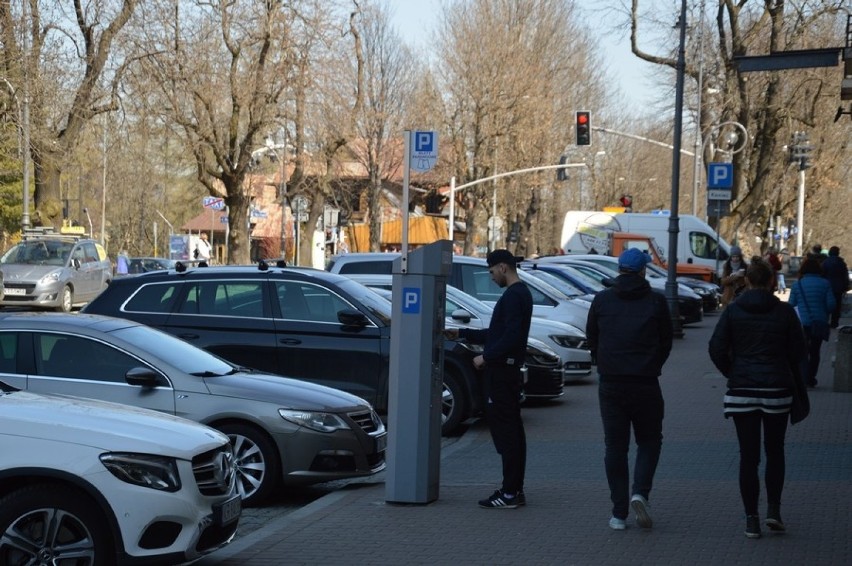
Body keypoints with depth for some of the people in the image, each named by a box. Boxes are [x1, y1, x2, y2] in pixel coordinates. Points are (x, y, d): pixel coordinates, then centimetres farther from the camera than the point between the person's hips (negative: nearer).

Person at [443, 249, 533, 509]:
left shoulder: (514, 296, -15)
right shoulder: (520, 293, 18)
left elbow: (511, 336, -24)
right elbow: (497, 333, 24)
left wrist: (486, 357, -16)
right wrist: (462, 334, 23)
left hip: (501, 371, -11)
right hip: (509, 370, 11)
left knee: (504, 429, -8)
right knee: (512, 431, 12)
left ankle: (509, 493, -8)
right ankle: (515, 490, 17)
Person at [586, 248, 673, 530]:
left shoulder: (602, 300, 3)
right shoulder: (656, 302, -1)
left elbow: (591, 340, 10)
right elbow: (666, 341, 6)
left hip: (610, 384, 1)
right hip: (646, 383, -1)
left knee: (615, 446, 7)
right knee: (649, 441, 14)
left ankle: (619, 513, 5)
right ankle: (640, 492, -9)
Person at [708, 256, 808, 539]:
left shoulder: (733, 311, -3)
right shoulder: (785, 312, -4)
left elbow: (717, 349, -5)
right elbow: (797, 352, -1)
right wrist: (794, 378, 18)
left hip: (741, 389, 0)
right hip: (777, 389, 0)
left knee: (748, 455, 5)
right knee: (775, 451, 16)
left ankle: (751, 519, 5)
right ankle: (773, 510, 6)